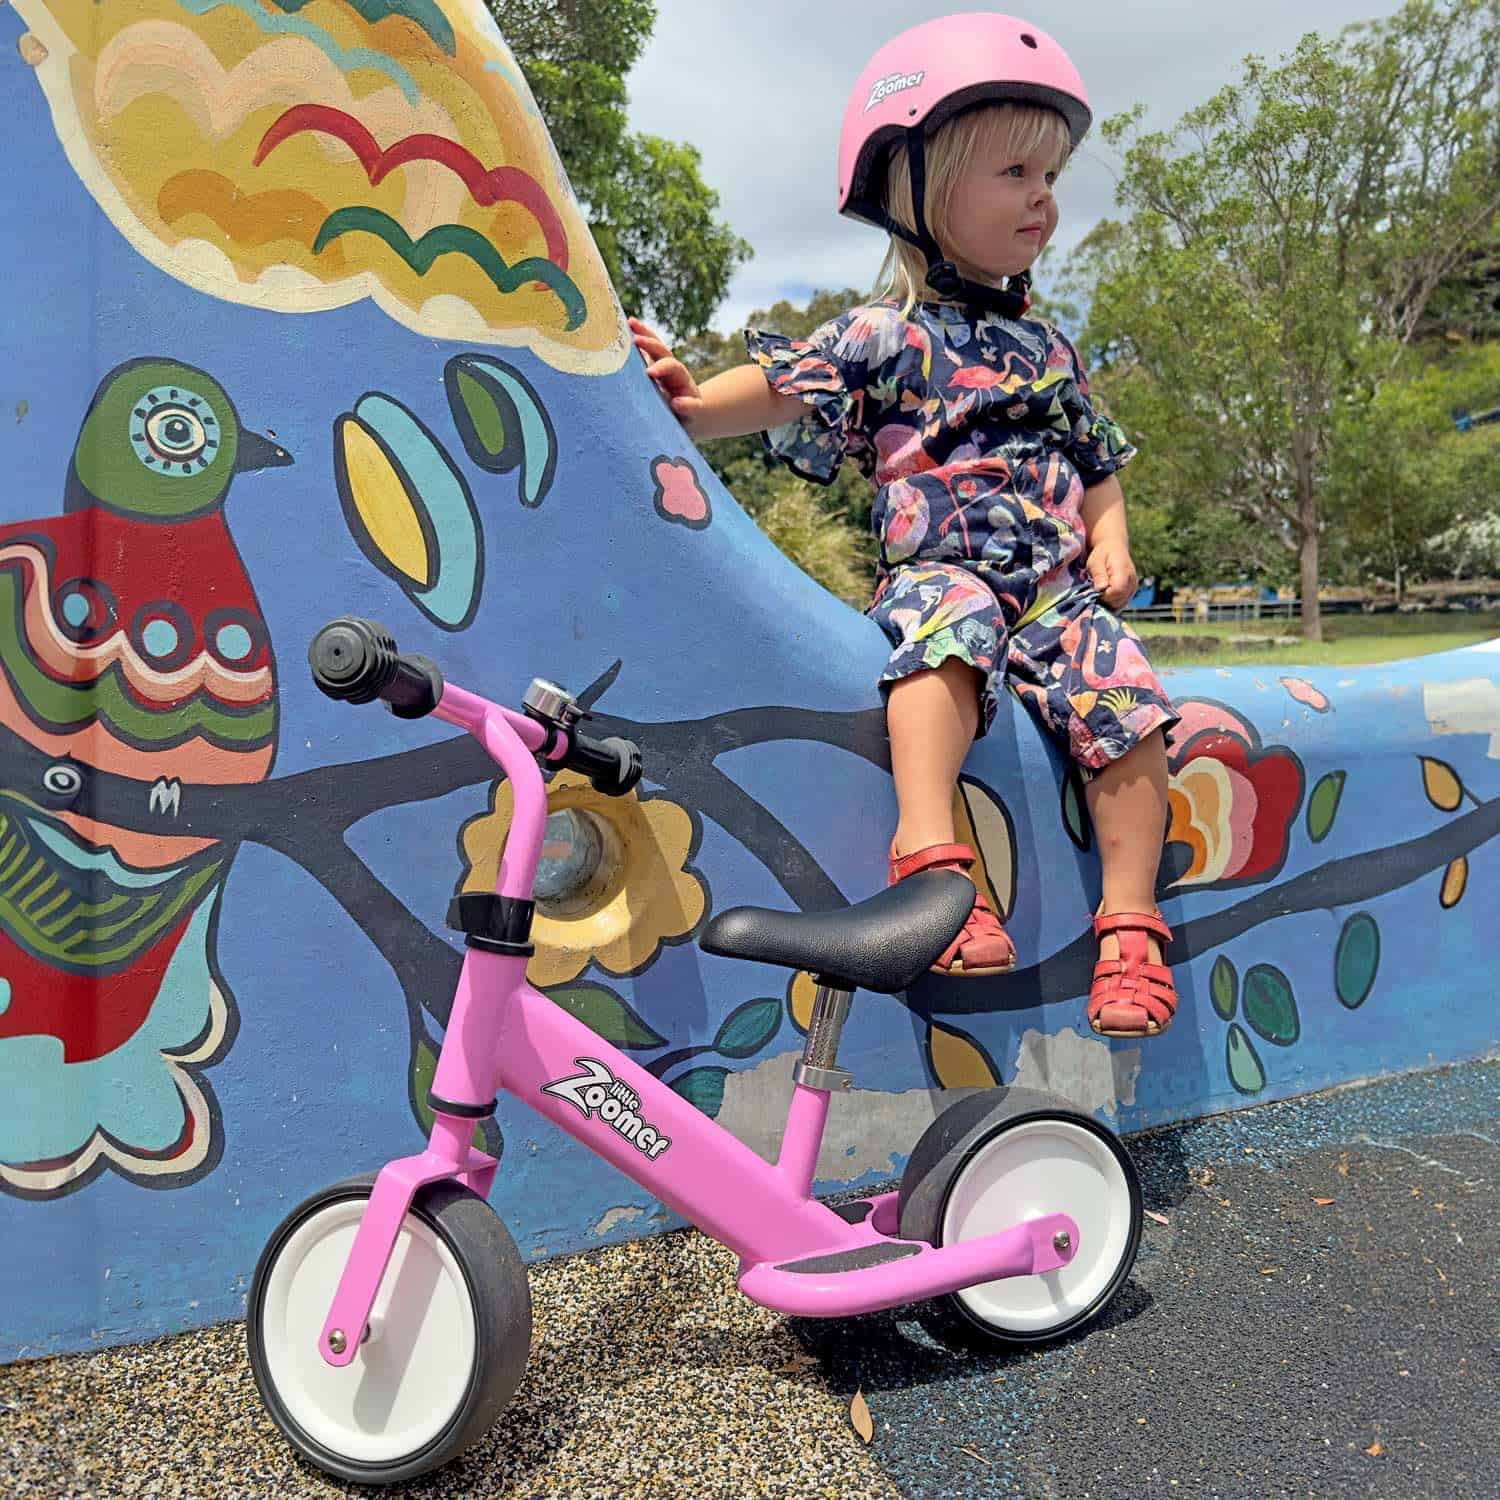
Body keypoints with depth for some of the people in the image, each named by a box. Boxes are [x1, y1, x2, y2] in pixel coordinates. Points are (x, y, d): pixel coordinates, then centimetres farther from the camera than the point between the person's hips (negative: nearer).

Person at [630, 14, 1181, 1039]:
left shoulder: (1048, 348, 23)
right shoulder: (887, 336, 6)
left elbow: (1095, 460, 27)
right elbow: (786, 387, -6)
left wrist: (1110, 539, 8)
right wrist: (697, 402, -24)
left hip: (1057, 582, 5)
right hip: (939, 566, -4)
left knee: (1126, 704, -18)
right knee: (950, 630, -39)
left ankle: (1130, 923, -12)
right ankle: (931, 855, -45)